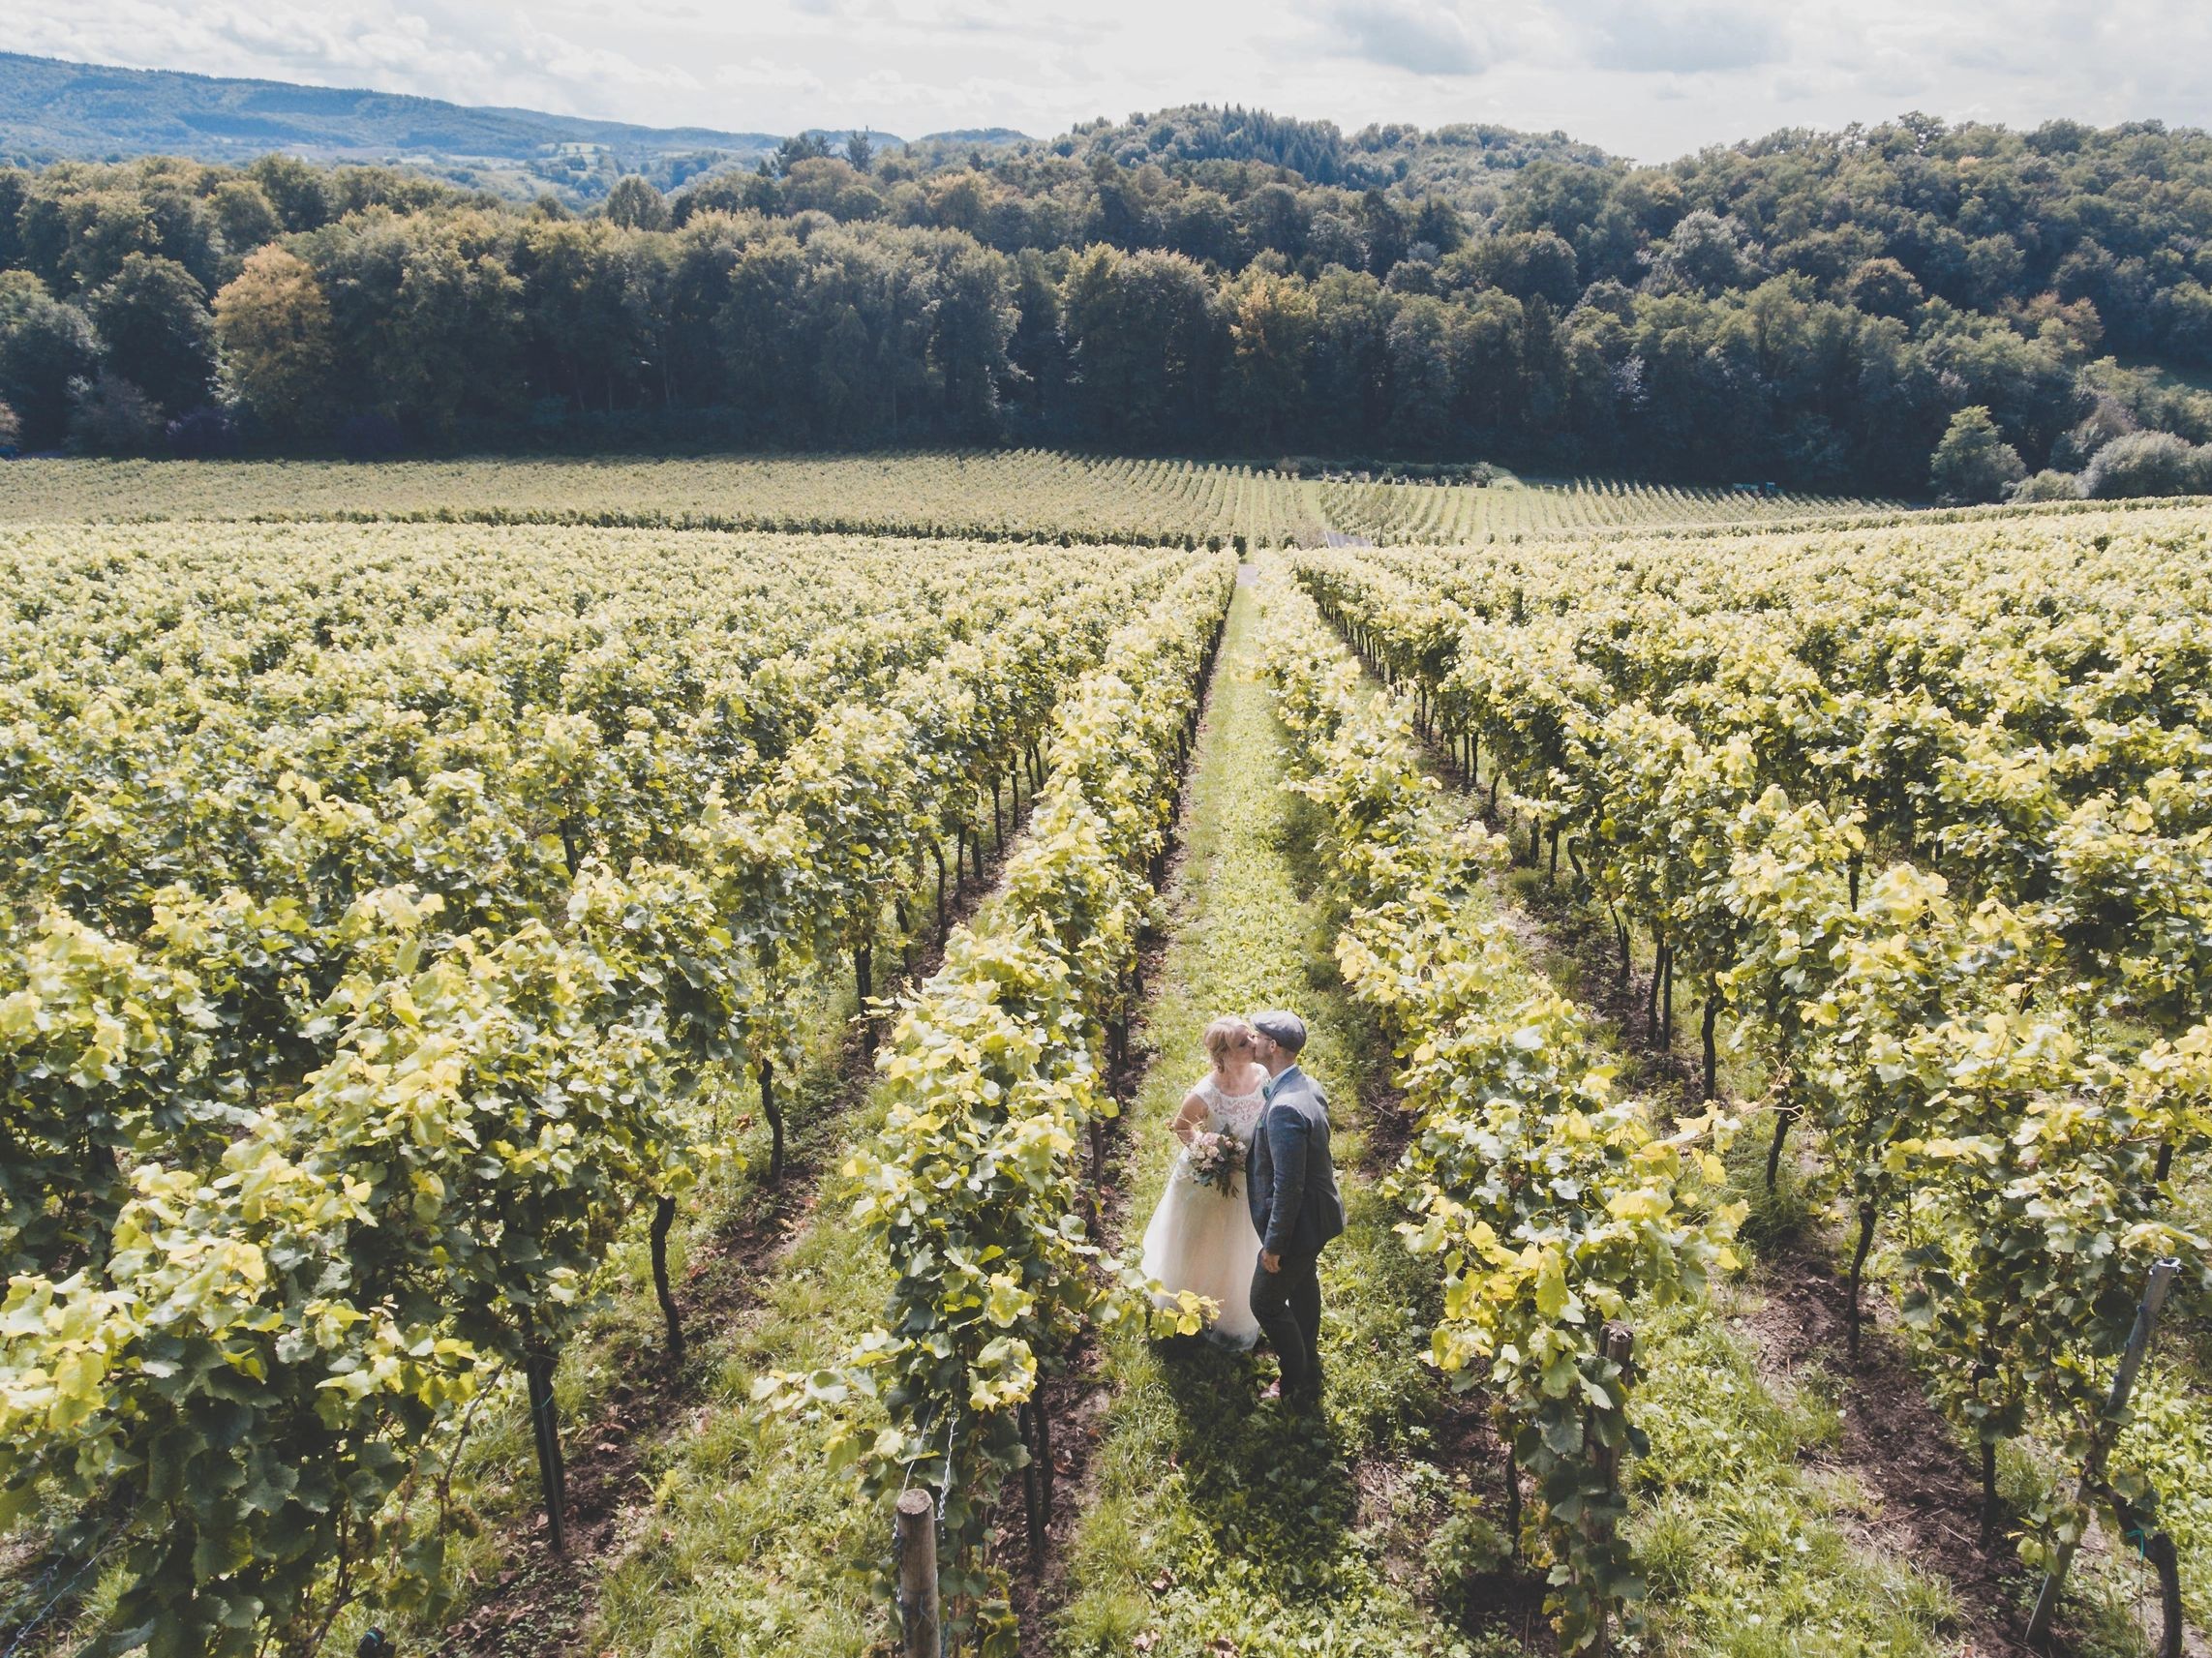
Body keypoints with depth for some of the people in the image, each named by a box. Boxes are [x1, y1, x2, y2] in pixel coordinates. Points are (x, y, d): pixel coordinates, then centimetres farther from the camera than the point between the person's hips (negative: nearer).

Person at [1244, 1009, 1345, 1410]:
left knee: (1266, 1302, 9)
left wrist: (1274, 1243, -21)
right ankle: (1308, 1363, 47)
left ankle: (1300, 1389, 24)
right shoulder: (1308, 1087, -3)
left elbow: (1288, 1185, -30)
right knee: (1302, 1290, 27)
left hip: (1299, 1222, -9)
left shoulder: (1284, 1107, -34)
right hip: (1316, 1212, 9)